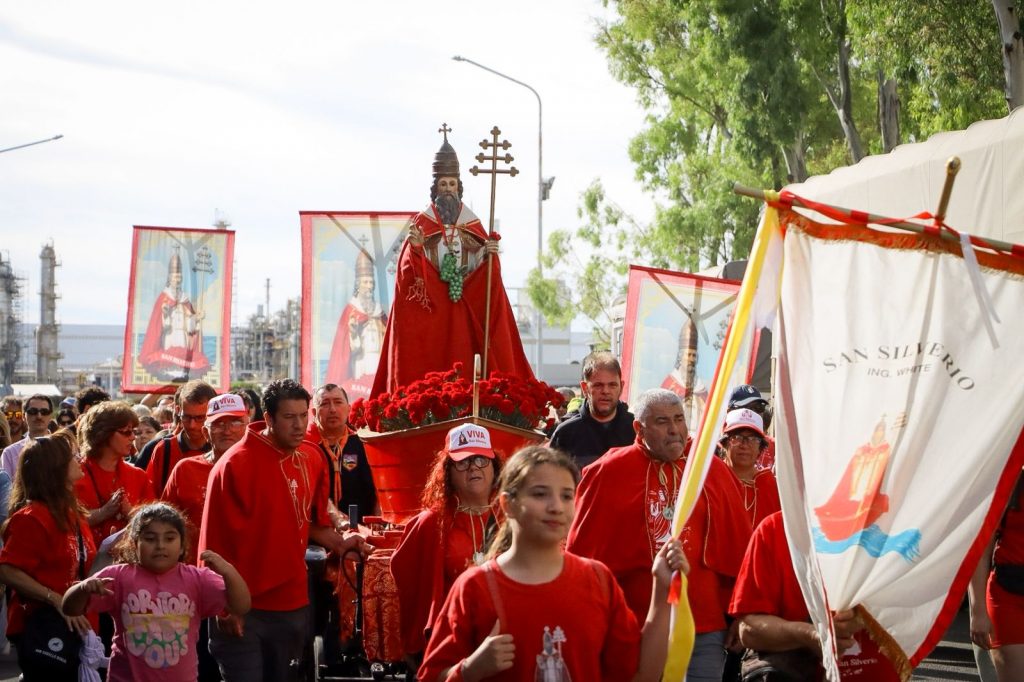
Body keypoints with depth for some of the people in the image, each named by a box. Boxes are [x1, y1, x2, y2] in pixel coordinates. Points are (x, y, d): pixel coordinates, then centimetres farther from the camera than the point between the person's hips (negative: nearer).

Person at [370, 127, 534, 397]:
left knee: (462, 361, -3)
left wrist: (489, 253, -15)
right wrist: (415, 247, -25)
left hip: (464, 306, 2)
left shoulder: (470, 222, 11)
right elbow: (412, 267, -6)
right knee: (430, 363, -7)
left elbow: (481, 264, 5)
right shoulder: (423, 222, 4)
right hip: (429, 307, -2)